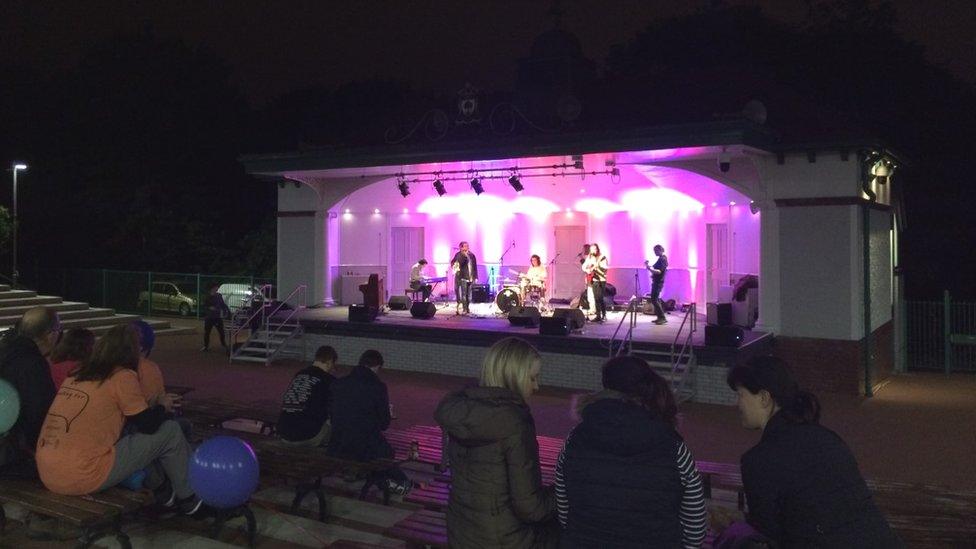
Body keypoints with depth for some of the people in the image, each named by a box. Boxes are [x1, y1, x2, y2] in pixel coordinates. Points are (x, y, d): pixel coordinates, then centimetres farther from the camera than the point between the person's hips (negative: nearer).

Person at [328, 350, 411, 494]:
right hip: (366, 450, -4)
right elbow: (384, 424, -6)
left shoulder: (337, 384, 0)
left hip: (336, 450, 4)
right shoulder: (378, 387, -12)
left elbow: (331, 417, 9)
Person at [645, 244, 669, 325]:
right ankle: (660, 317, 19)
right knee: (656, 299, 14)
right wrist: (649, 265, 12)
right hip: (656, 282, 11)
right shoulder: (660, 259, 16)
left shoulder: (663, 259, -15)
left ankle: (663, 318, -14)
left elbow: (659, 271, -25)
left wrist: (650, 269, -35)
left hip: (658, 282, -11)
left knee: (654, 300, -14)